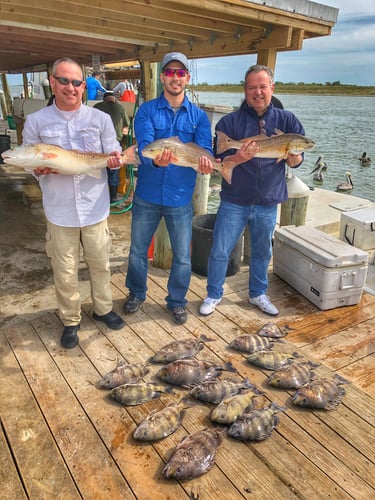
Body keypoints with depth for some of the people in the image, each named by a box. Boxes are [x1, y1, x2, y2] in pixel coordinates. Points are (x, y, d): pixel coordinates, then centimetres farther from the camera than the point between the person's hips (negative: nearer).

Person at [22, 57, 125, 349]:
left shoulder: (100, 119, 1)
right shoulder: (36, 122, -1)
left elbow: (114, 155, 4)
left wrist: (115, 160, -20)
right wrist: (40, 169, -19)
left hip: (95, 208, 1)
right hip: (60, 211, -1)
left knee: (101, 264, 15)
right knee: (65, 271, 9)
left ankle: (103, 309, 38)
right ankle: (70, 321, 30)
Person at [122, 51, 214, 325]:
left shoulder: (199, 116, 2)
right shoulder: (147, 110, -2)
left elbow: (204, 149, -10)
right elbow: (144, 145, -18)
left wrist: (205, 161, -34)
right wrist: (156, 160, -40)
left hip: (181, 198, 1)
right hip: (147, 195, 0)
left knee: (182, 256, 10)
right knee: (138, 250, 15)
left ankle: (177, 301, 34)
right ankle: (136, 293, 40)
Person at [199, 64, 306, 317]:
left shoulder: (287, 120, 1)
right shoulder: (230, 122, -5)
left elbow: (296, 163, 0)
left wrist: (292, 152, -24)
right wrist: (238, 158, -28)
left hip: (268, 202, 2)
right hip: (234, 201, -2)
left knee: (262, 252, 16)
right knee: (220, 251, 4)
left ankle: (258, 294, 37)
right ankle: (213, 295, 26)